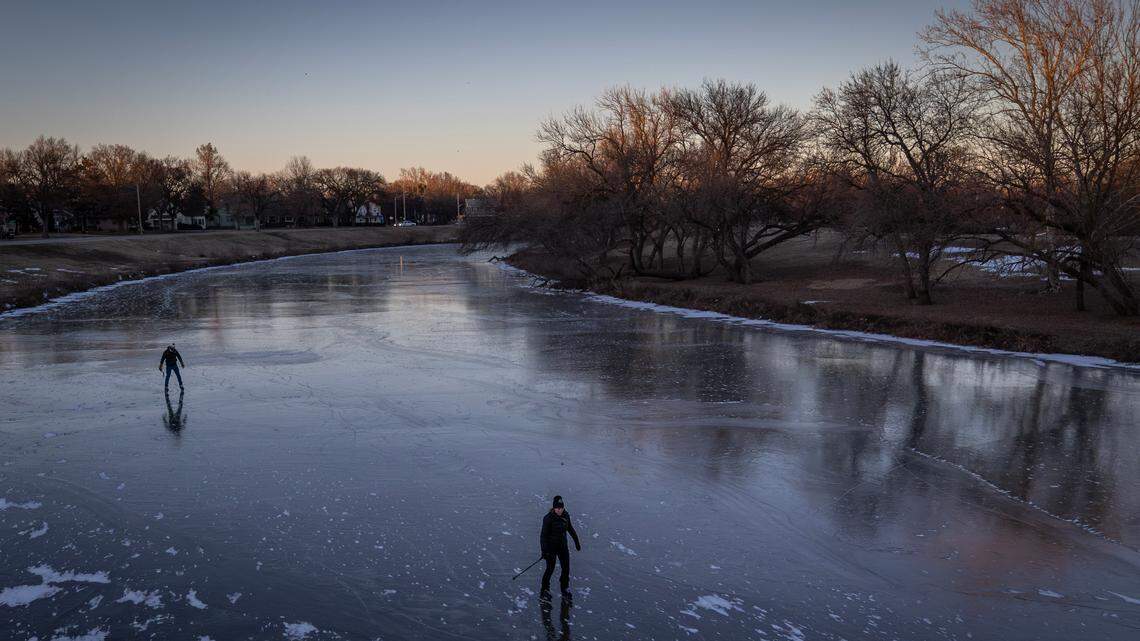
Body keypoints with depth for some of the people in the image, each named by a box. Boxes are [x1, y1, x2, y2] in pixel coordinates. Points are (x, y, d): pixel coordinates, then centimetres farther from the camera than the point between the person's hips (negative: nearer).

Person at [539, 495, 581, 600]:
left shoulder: (566, 515, -3)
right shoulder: (548, 518, -19)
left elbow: (570, 528, 13)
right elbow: (544, 535, -18)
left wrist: (576, 541, 19)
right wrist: (544, 550, -23)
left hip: (563, 546, 5)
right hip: (551, 546, -5)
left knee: (566, 568, 5)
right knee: (550, 569, -3)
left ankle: (565, 589, 25)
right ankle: (544, 590, 17)